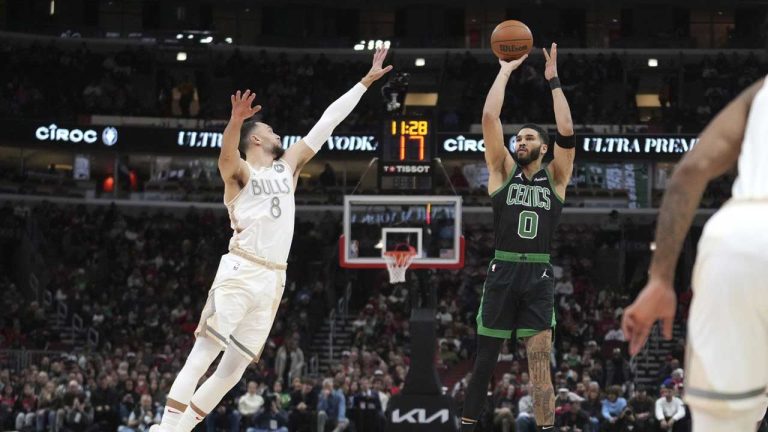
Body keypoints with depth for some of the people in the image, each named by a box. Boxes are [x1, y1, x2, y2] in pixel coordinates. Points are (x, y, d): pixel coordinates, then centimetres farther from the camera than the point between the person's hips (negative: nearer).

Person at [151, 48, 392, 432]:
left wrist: (366, 81, 21)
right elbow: (227, 153, -22)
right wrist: (236, 122, -43)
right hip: (239, 273, -6)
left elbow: (326, 124, 22)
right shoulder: (240, 171, 3)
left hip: (272, 281, 6)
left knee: (234, 368, 4)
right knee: (201, 356, -13)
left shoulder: (288, 165, 21)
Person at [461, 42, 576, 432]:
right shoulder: (503, 170, 10)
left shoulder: (555, 177, 10)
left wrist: (553, 82, 0)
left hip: (539, 276, -1)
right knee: (485, 359, 5)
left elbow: (566, 132, -4)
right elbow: (489, 118, 1)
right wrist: (505, 71, 6)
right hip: (503, 272, 1)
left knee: (540, 360, -7)